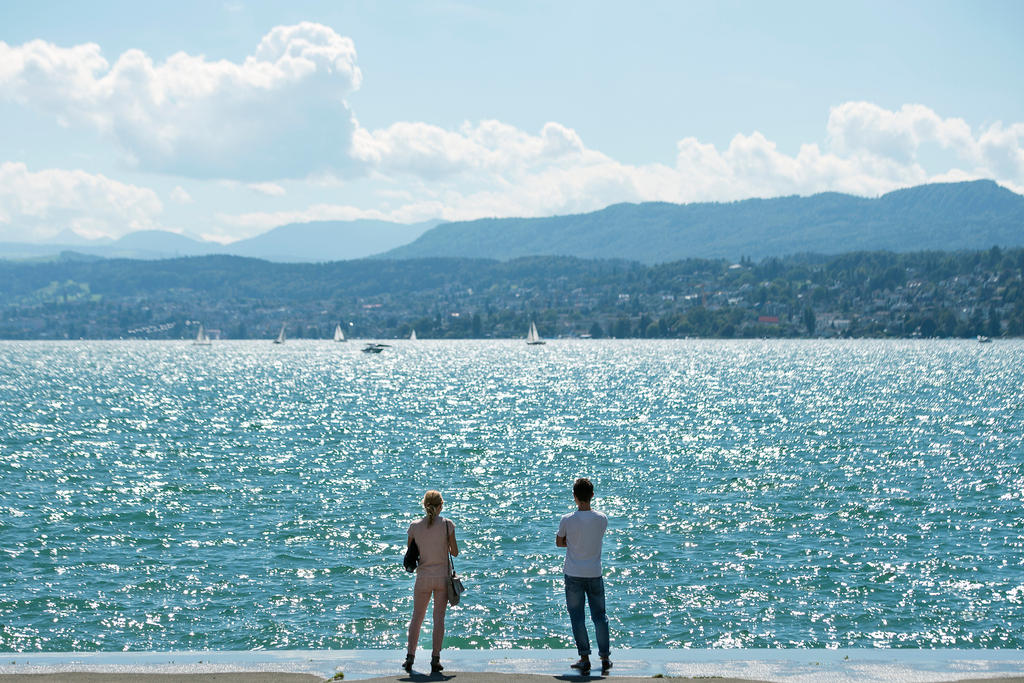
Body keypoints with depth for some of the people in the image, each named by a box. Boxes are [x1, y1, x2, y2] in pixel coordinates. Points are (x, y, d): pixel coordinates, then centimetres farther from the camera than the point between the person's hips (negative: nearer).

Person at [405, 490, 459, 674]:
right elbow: (455, 552, -4)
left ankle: (410, 657, 9)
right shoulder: (447, 524, -8)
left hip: (423, 577, 1)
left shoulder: (415, 526, -4)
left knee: (417, 616, 13)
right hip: (442, 576, -1)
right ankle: (435, 659, 3)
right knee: (439, 617, 4)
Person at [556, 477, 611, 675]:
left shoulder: (567, 520, -12)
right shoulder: (602, 519, -6)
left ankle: (584, 658, 3)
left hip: (573, 575, -2)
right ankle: (605, 657, 14)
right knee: (599, 615, 12)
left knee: (577, 617, 6)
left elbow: (559, 542, 3)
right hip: (595, 574, 2)